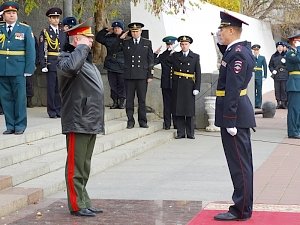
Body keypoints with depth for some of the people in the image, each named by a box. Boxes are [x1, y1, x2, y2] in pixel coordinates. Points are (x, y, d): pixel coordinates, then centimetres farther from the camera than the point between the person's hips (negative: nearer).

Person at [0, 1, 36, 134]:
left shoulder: (25, 29, 3)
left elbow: (30, 50, 0)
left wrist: (29, 69, -7)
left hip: (18, 70, -2)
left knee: (20, 98, 2)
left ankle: (20, 126, 11)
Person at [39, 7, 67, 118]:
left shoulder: (63, 33, 14)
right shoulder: (45, 32, 1)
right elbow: (41, 50, -4)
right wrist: (43, 65, -12)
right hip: (50, 64, -4)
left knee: (60, 88, 6)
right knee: (51, 88, -2)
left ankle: (59, 110, 12)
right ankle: (52, 112, 3)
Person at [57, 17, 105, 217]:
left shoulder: (87, 60, 21)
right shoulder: (67, 58, -9)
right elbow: (70, 67, -35)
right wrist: (82, 47, -20)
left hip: (91, 123, 10)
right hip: (78, 123, -10)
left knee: (85, 167, 15)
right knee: (76, 167, -4)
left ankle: (84, 203, 21)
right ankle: (77, 206, 0)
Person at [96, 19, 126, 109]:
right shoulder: (109, 38, 9)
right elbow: (98, 37, 11)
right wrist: (106, 30, 3)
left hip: (122, 67, -4)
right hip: (111, 66, 4)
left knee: (122, 85, 0)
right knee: (113, 85, 8)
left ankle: (122, 101, 10)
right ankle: (115, 101, 16)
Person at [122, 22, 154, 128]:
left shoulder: (147, 43, 8)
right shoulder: (125, 43, 8)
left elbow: (151, 60, 7)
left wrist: (150, 75, 1)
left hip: (142, 76, 0)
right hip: (129, 75, 0)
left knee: (142, 99, 2)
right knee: (129, 99, 1)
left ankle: (142, 121, 8)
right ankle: (130, 121, 7)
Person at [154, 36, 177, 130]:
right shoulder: (163, 56, 7)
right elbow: (153, 62, -3)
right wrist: (156, 53, -16)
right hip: (166, 84, 1)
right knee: (167, 104, 3)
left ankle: (176, 124, 11)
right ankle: (167, 123, 8)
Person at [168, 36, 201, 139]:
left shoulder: (195, 57, 5)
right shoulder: (175, 56, 10)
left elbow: (198, 74, 2)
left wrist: (197, 88, -5)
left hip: (189, 86, -1)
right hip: (177, 86, 1)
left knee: (190, 111, 1)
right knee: (178, 110, 1)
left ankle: (190, 133, 8)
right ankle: (180, 132, 7)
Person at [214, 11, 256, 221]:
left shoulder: (237, 54, -17)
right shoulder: (241, 49, 13)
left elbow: (233, 90, -21)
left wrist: (230, 121, -22)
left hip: (235, 115, -10)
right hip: (239, 114, 10)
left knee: (240, 163, -3)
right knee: (240, 163, 14)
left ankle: (241, 210, 3)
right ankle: (241, 206, 23)